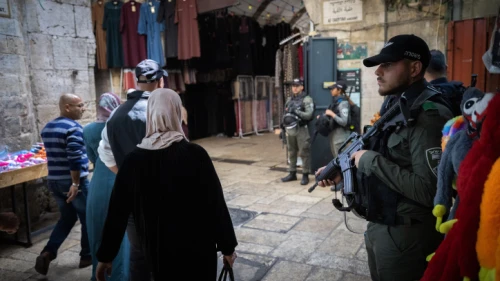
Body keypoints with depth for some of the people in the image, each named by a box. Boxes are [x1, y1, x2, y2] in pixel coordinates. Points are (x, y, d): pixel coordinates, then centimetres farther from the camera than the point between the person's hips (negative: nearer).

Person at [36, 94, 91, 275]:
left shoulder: (47, 128, 12)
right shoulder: (73, 127, -16)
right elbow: (75, 158, -25)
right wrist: (76, 183, -22)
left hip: (53, 181, 8)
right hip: (73, 181, -8)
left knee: (67, 218, 20)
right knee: (87, 218, 9)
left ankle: (47, 253, 8)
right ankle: (87, 256, 20)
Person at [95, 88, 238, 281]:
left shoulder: (133, 160, -8)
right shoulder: (195, 154, -16)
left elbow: (117, 212, -2)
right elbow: (216, 205, -13)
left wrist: (106, 255, 9)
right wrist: (227, 247, -1)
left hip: (157, 251, 3)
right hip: (197, 249, -2)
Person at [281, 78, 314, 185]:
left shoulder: (307, 99, -6)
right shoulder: (289, 99, 15)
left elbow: (309, 115, -17)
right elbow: (285, 114, 19)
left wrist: (296, 112, -24)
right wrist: (284, 128, 13)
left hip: (301, 130, -6)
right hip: (290, 129, 7)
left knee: (303, 153, -2)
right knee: (291, 153, 13)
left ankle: (305, 175, 5)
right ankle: (292, 173, 23)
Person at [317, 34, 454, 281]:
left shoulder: (428, 116, -22)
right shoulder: (394, 104, 8)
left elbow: (428, 191, -29)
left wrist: (372, 161, -24)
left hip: (405, 235, -9)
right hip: (378, 227, 9)